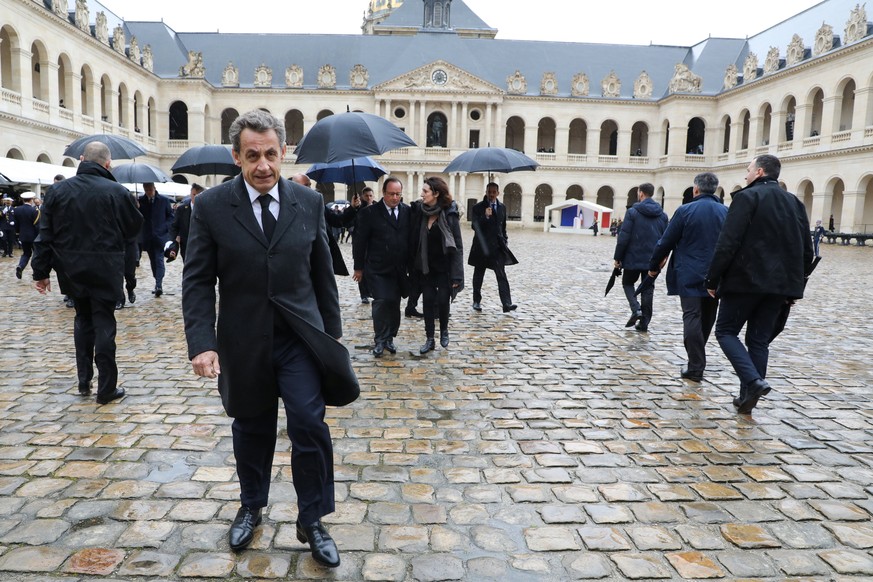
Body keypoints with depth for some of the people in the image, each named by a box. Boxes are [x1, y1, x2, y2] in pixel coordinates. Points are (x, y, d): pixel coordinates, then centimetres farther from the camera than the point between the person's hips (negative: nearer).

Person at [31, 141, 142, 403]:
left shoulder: (57, 190, 0)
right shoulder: (117, 192, -10)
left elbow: (45, 234, 1)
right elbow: (134, 226, 2)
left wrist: (41, 271, 6)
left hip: (71, 270, 3)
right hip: (105, 269, -3)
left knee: (83, 319, 19)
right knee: (103, 322, 2)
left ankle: (84, 381, 23)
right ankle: (106, 388, 5)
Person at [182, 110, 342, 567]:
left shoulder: (309, 202, -1)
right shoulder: (211, 207, -6)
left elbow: (322, 274, 5)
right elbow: (197, 281, -6)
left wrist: (333, 332, 7)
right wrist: (202, 343, -17)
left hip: (300, 336, 0)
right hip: (243, 341, 0)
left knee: (309, 423, -7)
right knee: (251, 429, 15)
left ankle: (311, 520, 14)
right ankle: (251, 507, 41)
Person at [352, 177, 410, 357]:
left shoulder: (408, 211, 4)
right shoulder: (370, 212, -5)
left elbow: (411, 238, 8)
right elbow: (360, 241, -2)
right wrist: (359, 267, -1)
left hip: (399, 269, 3)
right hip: (377, 269, -3)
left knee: (394, 304, 9)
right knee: (382, 301, -13)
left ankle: (389, 338, 23)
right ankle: (380, 340, 2)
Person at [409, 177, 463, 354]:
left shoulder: (449, 215, -14)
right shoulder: (419, 211, -3)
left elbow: (457, 246, -13)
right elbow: (414, 241, 3)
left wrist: (456, 275, -15)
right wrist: (413, 266, -2)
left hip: (444, 266, -3)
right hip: (425, 266, 3)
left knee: (443, 300, 2)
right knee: (428, 301, 5)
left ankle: (444, 331, 28)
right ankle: (429, 339, 15)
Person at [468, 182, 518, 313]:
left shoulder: (502, 207, 9)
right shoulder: (478, 208, -4)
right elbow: (475, 226, -13)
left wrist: (505, 240, 13)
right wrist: (485, 216, -26)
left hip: (497, 246, 2)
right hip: (481, 246, -2)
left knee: (501, 275, -9)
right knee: (478, 275, 10)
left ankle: (506, 304, -15)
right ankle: (476, 301, 24)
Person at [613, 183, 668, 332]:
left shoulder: (632, 212, -9)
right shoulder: (662, 215, 6)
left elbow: (623, 237, -11)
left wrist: (618, 257, -5)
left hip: (633, 258, -4)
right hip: (653, 260, 4)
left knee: (628, 283, 15)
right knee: (648, 289, 10)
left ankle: (636, 309, -7)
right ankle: (644, 322, 10)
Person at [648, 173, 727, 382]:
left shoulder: (685, 211, -7)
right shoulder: (726, 212, 5)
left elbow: (666, 242, -5)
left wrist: (654, 266, 8)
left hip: (690, 275, -4)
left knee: (692, 318, -3)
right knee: (706, 319, 15)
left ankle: (695, 368, -6)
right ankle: (697, 361, 29)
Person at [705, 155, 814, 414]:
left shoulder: (747, 197, -7)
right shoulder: (795, 203, 14)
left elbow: (728, 243, -16)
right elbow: (807, 251, 13)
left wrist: (712, 279, -11)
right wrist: (795, 285, 18)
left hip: (745, 280, -6)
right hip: (780, 284, 6)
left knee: (726, 331, 6)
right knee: (759, 339, 12)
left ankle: (753, 381, -13)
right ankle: (748, 396, 14)